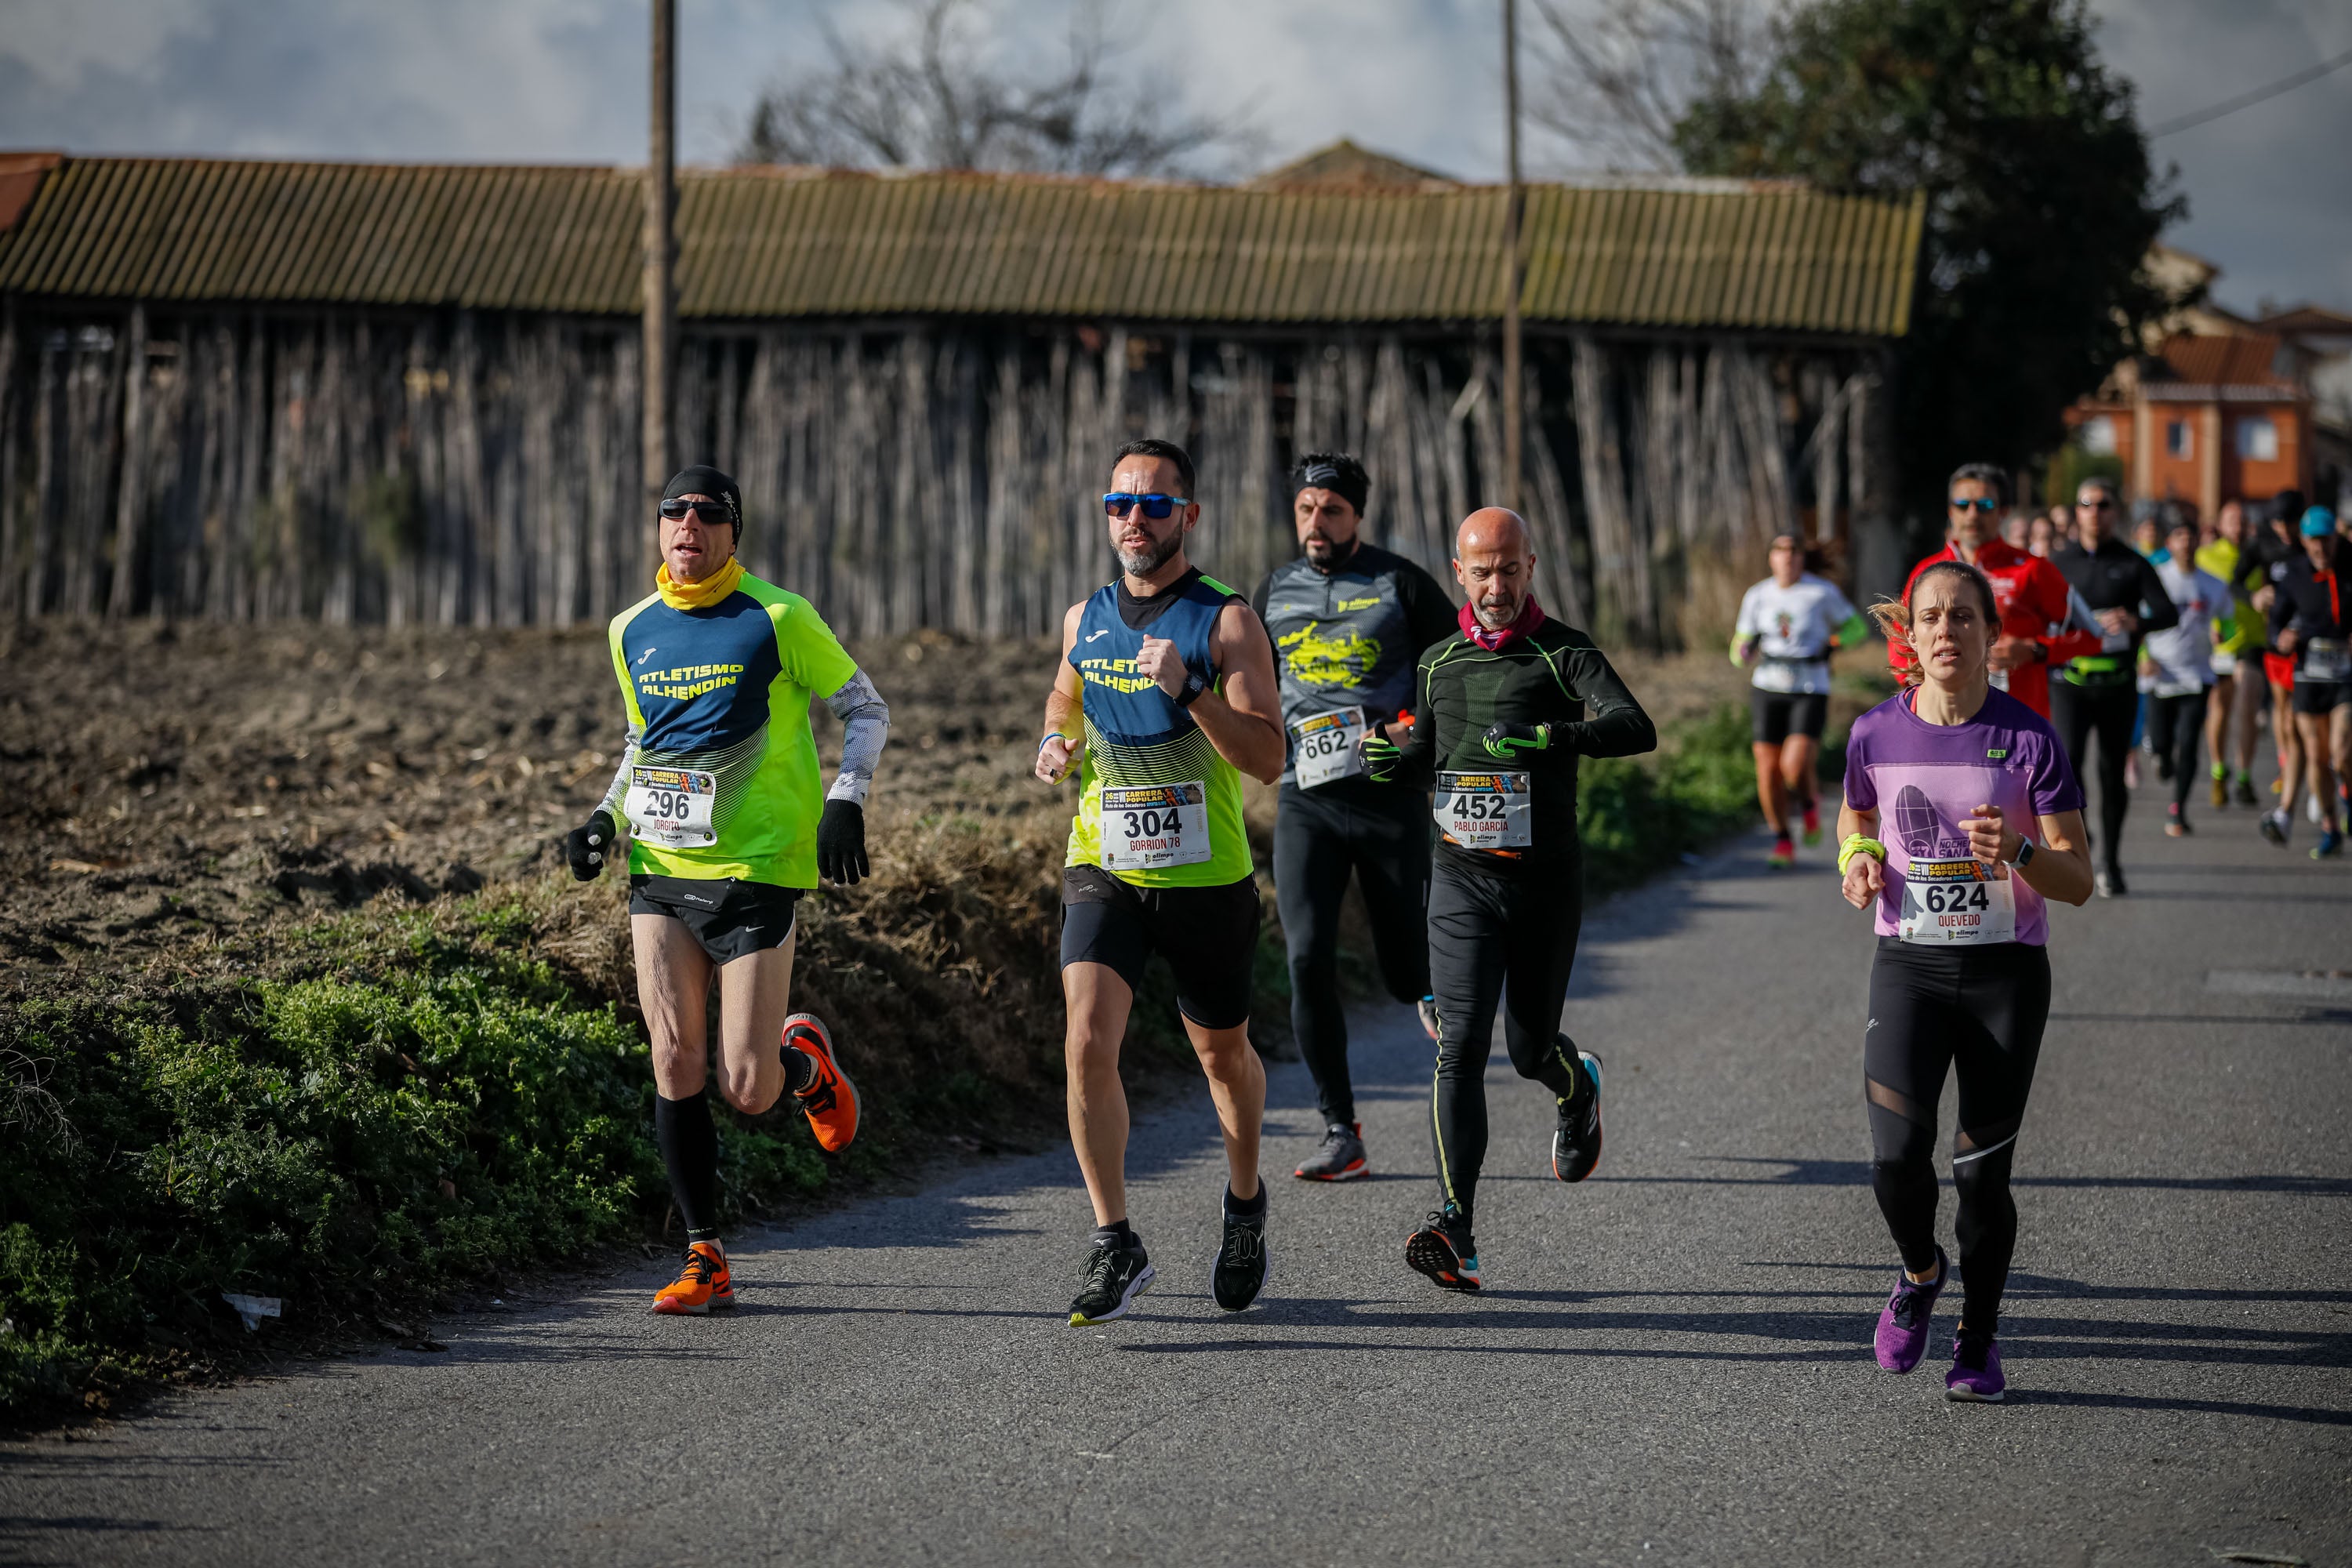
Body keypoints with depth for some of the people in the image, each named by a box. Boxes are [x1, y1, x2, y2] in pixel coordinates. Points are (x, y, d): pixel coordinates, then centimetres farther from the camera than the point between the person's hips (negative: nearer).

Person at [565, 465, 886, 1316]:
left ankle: (803, 1058, 30)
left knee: (748, 1089, -7)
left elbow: (865, 706, 4)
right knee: (676, 1068, -3)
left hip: (755, 870, -4)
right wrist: (606, 816, 11)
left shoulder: (778, 618, -5)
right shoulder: (632, 632, 10)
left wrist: (845, 801, -9)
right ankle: (705, 1260, 5)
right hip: (659, 869, 4)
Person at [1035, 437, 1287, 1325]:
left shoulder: (1227, 622, -9)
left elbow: (1268, 760, -16)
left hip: (1207, 877, -2)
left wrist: (1188, 689, -28)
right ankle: (1113, 1245, -11)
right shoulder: (1084, 619, 5)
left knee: (1223, 1054, 14)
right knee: (1088, 1042, -18)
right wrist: (1058, 743, 5)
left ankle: (1245, 1201, 43)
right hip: (1103, 869, 2)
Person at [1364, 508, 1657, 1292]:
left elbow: (1635, 728, -20)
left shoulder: (1564, 653, -4)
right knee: (1460, 1047, -13)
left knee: (1531, 1047, 10)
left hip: (1545, 877, -2)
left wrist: (1551, 735, -37)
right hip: (1461, 876, 2)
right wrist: (1391, 759, 0)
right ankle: (1455, 1230, -18)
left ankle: (1576, 1085, 49)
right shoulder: (1438, 662, 10)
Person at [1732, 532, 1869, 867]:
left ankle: (1809, 802, 17)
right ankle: (1781, 841, 18)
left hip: (1809, 691, -3)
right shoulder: (1757, 596, 6)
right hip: (1768, 688, 3)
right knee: (1768, 769, -1)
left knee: (1795, 767, -19)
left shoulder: (1823, 592, -2)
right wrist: (1742, 652, -13)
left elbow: (1856, 627, 9)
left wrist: (1833, 643, -11)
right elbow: (1742, 652, 12)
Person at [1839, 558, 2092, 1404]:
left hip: (2006, 973, -1)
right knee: (1897, 1157, -15)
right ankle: (1920, 1271, 19)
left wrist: (2017, 850, -26)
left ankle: (1978, 1340, 23)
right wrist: (1859, 859, -2)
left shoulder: (2029, 739, -8)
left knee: (1981, 1170, 0)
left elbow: (2078, 882, -7)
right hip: (1907, 964, 1)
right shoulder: (1876, 733, -1)